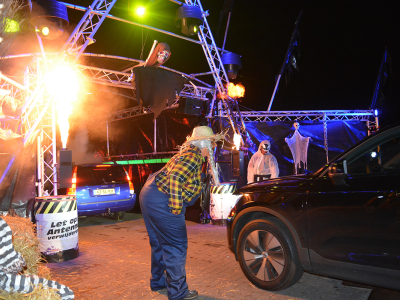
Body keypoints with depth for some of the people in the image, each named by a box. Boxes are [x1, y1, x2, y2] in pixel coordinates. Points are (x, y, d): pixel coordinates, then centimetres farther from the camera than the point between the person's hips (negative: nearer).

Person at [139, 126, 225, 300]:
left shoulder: (189, 154, 16)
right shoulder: (193, 157, -14)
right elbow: (175, 178, -27)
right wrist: (177, 208, -23)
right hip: (160, 201, -11)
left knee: (160, 242, 22)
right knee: (176, 246, -1)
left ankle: (157, 282, 38)